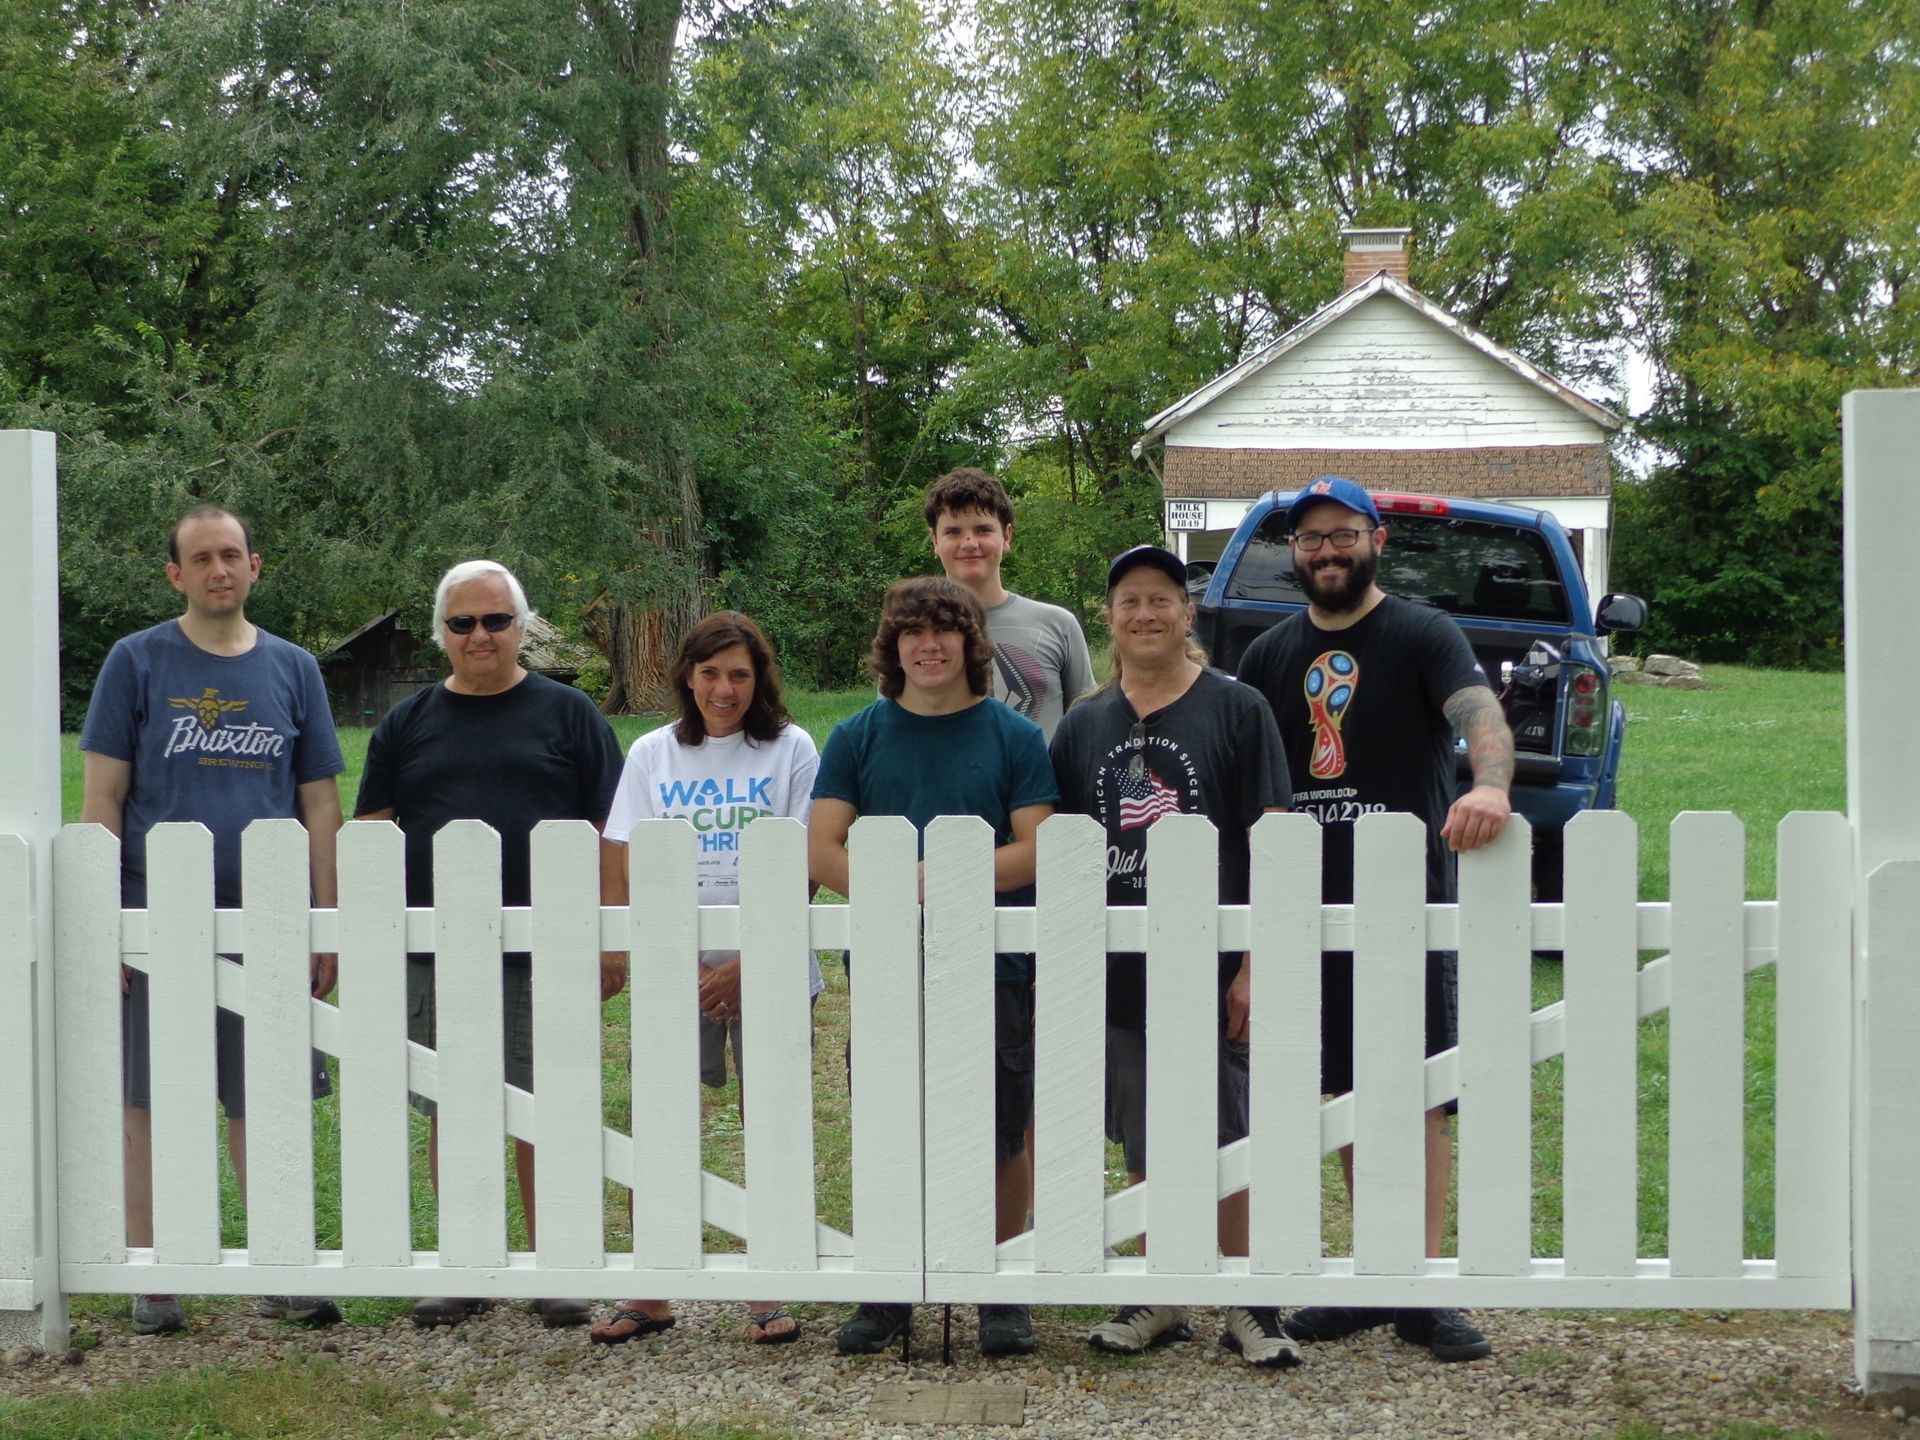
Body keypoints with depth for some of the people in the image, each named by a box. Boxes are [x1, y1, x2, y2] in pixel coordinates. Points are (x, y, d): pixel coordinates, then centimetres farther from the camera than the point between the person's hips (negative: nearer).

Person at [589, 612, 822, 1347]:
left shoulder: (791, 749, 2)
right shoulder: (652, 754, 8)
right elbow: (637, 874, 4)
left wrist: (749, 963, -10)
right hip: (677, 968, 2)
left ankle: (768, 1299, 10)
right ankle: (647, 1295, 9)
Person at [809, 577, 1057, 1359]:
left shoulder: (1014, 737, 3)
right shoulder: (857, 737, 7)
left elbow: (1035, 850, -5)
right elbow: (822, 851, 1)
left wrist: (939, 879, -17)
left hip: (994, 970, -1)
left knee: (1000, 1141, 5)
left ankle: (1002, 1295, 19)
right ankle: (887, 1295, 21)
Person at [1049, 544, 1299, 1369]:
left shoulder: (1236, 711, -2)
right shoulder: (1084, 727, 9)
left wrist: (1254, 965, -11)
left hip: (1212, 968, -4)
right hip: (1119, 975, 4)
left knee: (1230, 1145, 1)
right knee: (1145, 1148, 12)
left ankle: (1247, 1308, 11)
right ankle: (1160, 1301, 23)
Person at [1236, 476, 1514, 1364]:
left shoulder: (1422, 636, -3)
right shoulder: (1271, 655, 13)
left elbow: (1479, 712, -21)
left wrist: (1489, 785, -43)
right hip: (1311, 908, 5)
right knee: (1352, 1096, 10)